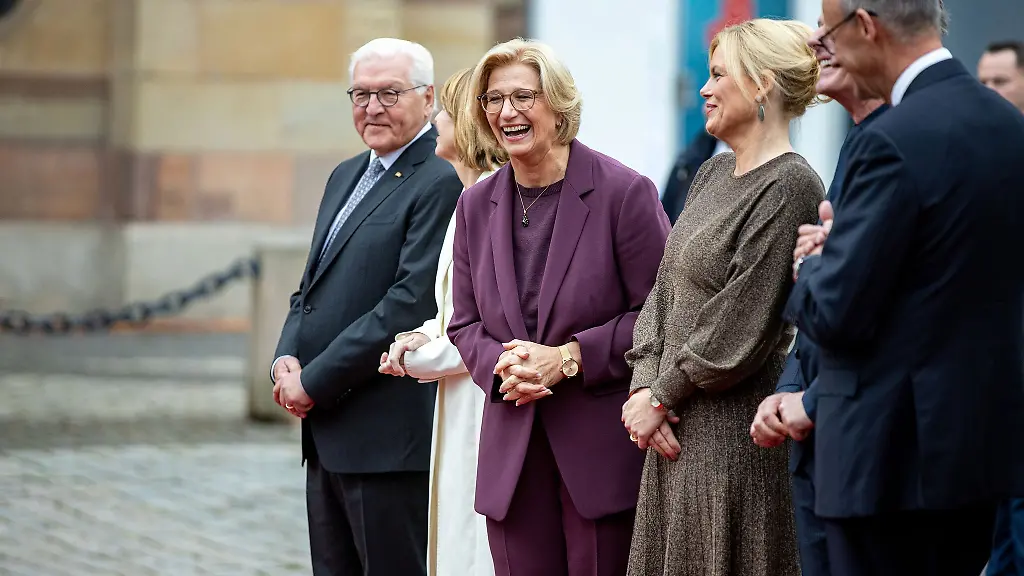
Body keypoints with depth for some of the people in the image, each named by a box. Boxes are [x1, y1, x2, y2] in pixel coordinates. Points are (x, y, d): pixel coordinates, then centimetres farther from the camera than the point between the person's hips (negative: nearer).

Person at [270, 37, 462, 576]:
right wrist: (287, 358, 0)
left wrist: (315, 382, -16)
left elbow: (412, 304, -19)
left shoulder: (442, 182, -12)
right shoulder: (346, 177, 18)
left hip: (390, 432, -9)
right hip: (328, 431, 9)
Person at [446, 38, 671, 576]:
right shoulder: (476, 206, 10)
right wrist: (499, 366, -7)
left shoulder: (625, 193, -7)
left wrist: (568, 357, -15)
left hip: (603, 446, -5)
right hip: (512, 452, 5)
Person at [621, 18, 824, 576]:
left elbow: (741, 327, -17)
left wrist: (662, 397, -9)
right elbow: (664, 286, 13)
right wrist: (644, 385, -2)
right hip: (680, 431, 9)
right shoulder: (714, 174, 13)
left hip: (736, 436, -9)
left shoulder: (789, 187, -14)